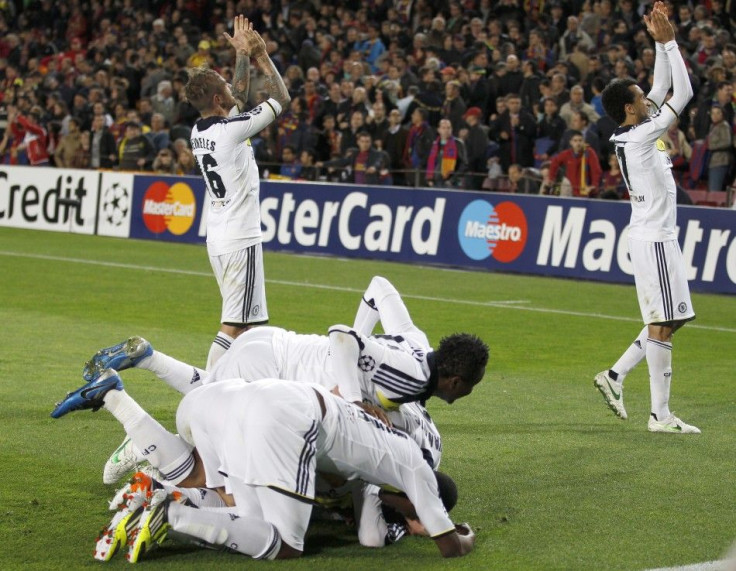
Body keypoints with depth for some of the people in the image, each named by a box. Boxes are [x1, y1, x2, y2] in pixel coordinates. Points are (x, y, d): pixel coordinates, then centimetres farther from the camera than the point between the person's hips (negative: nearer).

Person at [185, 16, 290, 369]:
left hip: (217, 236, 9)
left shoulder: (199, 131, 5)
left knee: (242, 321, 18)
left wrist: (243, 55, 23)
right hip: (239, 239, -9)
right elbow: (282, 99, -5)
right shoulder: (231, 129, -17)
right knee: (234, 325, -9)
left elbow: (238, 99, 24)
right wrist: (262, 57, 6)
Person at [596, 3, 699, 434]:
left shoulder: (632, 132, 8)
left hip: (655, 235, 10)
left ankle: (616, 376, 16)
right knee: (663, 324, -7)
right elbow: (684, 93, -17)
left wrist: (661, 41, 12)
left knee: (668, 321, 14)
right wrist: (668, 41, -11)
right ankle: (660, 415, -4)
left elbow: (665, 87, 18)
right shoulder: (640, 135, -16)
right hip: (654, 238, -10)